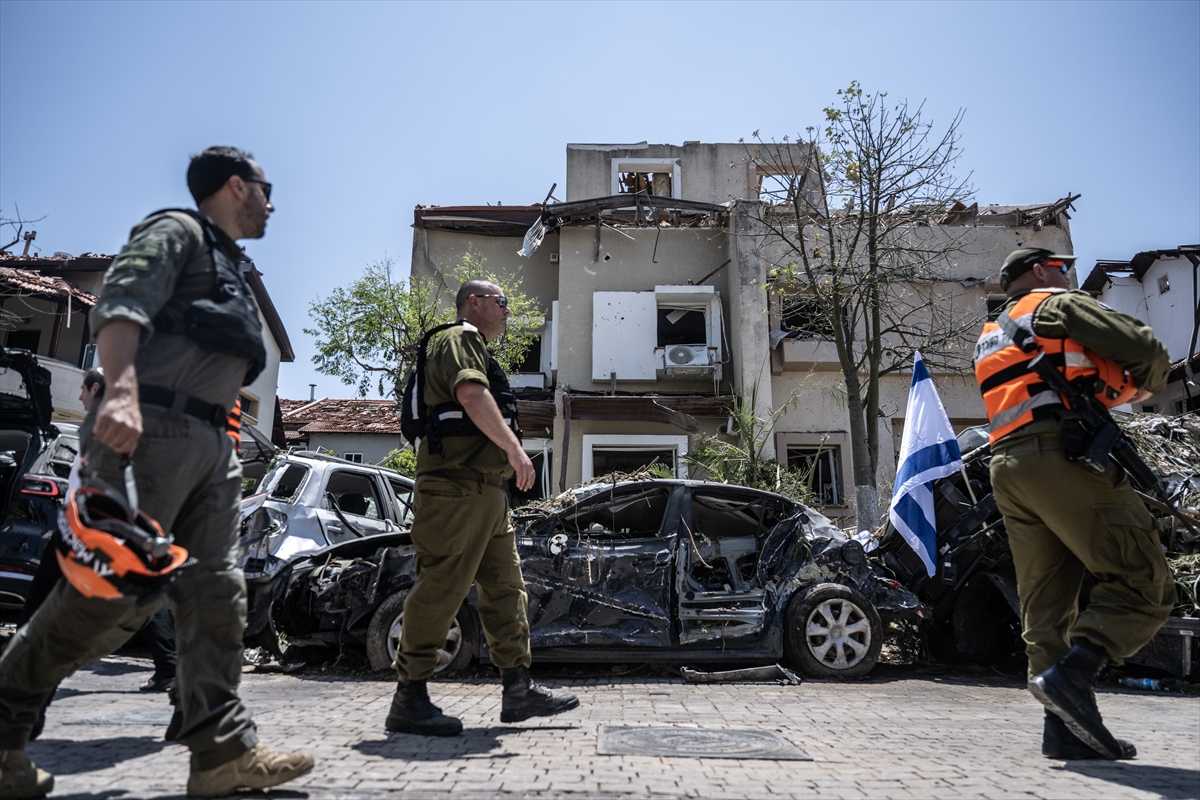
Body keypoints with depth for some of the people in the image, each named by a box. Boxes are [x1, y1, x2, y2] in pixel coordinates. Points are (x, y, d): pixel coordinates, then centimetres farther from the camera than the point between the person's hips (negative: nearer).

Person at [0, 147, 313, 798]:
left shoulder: (229, 267, 29)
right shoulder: (177, 231, 4)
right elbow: (119, 304, -14)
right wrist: (121, 392, -31)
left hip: (210, 444, 9)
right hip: (153, 428, -9)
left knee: (214, 591, 1)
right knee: (118, 586, -11)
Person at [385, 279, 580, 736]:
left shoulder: (476, 350, 30)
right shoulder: (460, 339, -2)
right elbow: (471, 394, -20)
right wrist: (515, 448, -25)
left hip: (485, 489, 11)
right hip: (459, 483, -11)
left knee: (505, 587, 9)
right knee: (441, 588, -10)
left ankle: (518, 689, 13)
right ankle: (409, 699, -4)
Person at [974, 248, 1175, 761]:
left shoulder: (989, 340, 30)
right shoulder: (1057, 305, 7)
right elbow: (1145, 348, -2)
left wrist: (1103, 390, 20)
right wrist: (1144, 386, 18)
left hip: (1007, 466, 8)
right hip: (1062, 455, -8)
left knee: (1045, 603, 6)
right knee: (1144, 584, -6)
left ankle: (1065, 730, 3)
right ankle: (1072, 675, -21)